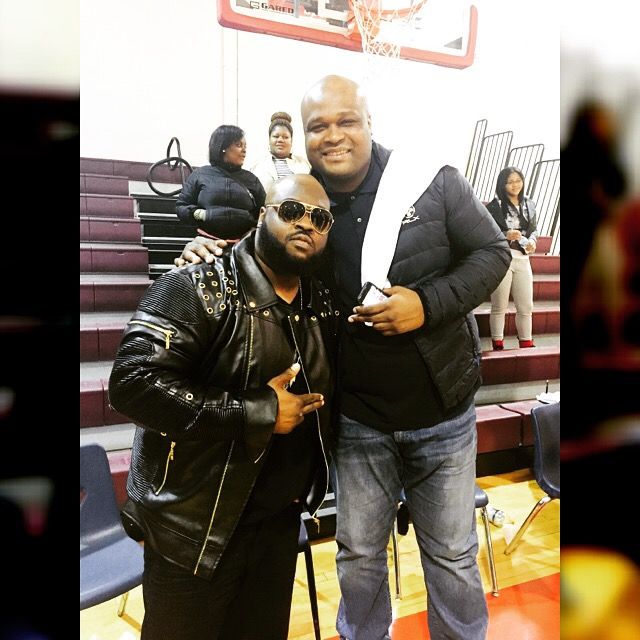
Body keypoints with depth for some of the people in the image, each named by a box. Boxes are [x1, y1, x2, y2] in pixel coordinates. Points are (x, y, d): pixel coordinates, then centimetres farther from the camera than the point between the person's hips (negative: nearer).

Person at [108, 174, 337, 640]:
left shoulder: (321, 302, 4)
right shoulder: (199, 288, -16)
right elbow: (134, 383, -27)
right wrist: (259, 411, -24)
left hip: (279, 520, 6)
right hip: (196, 524, -5)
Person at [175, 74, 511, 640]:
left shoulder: (431, 179, -9)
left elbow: (492, 252, -4)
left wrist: (428, 303, -20)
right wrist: (209, 248, -12)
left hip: (442, 413, -1)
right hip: (358, 418, 2)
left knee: (452, 555, 17)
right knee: (358, 556, 19)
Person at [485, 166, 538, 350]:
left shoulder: (529, 204, 10)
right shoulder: (494, 206, -6)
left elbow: (534, 229, 18)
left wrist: (533, 241, -2)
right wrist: (505, 235, -21)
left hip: (523, 260, 5)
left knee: (526, 307, 9)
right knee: (499, 307, 3)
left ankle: (526, 344, 23)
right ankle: (498, 346, 13)